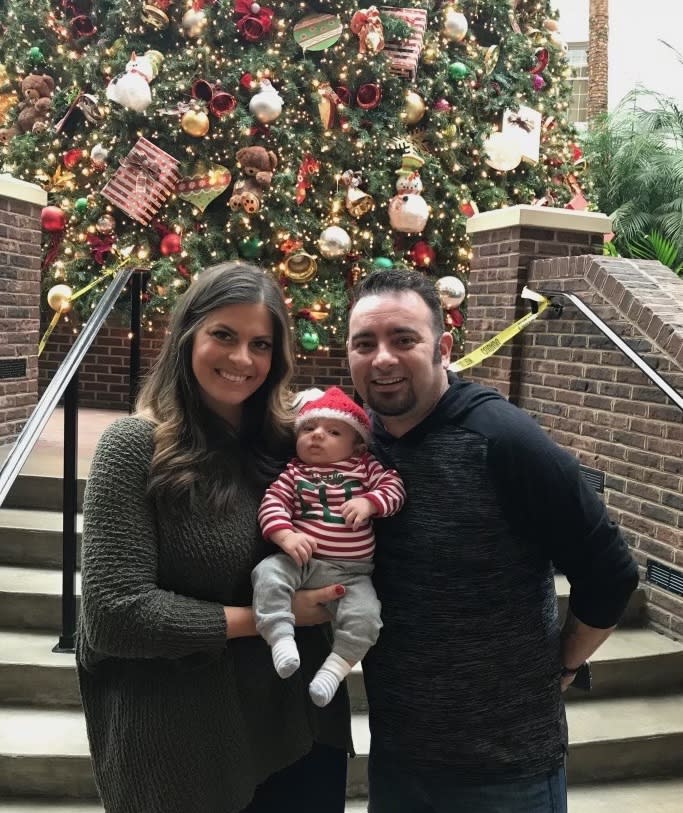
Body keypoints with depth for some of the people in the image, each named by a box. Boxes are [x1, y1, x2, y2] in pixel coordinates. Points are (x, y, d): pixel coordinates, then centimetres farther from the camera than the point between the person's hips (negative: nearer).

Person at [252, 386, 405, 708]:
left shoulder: (365, 467, 7)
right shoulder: (294, 472, 7)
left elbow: (394, 486, 0)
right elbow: (272, 504, -3)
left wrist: (369, 502, -20)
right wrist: (286, 536, -22)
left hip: (351, 572, -1)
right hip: (301, 561, 1)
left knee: (364, 615, -24)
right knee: (268, 572, -28)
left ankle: (336, 667, -9)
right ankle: (281, 638, -26)